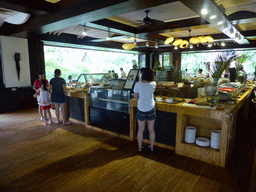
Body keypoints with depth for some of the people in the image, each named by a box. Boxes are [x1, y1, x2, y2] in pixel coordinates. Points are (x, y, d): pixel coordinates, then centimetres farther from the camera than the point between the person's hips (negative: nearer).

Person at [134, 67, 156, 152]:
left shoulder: (138, 84, -12)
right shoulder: (153, 84, -6)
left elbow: (135, 97, -4)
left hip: (141, 109, -1)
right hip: (151, 109, 1)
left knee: (141, 130, 13)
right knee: (151, 129, 15)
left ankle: (140, 147, 26)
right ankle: (151, 147, 29)